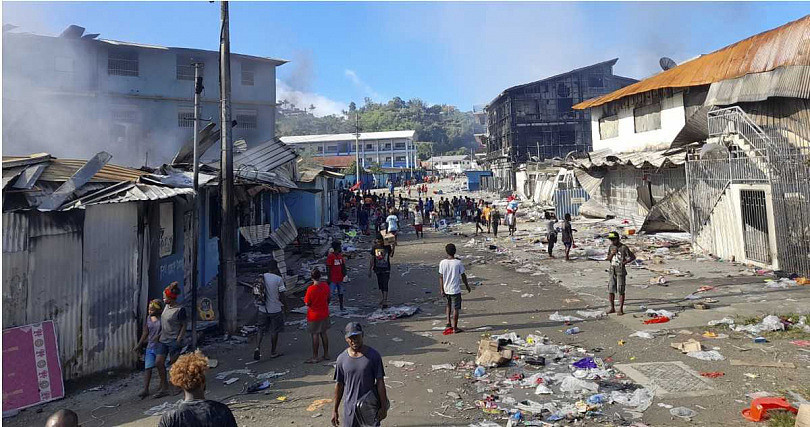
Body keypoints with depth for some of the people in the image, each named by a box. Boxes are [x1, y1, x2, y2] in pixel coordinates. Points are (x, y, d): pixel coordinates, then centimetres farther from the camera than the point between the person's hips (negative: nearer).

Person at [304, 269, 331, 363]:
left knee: (315, 335, 5)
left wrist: (305, 297, 3)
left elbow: (307, 303, -16)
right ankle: (326, 354, 24)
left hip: (314, 316, -5)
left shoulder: (311, 289, -23)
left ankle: (315, 357, 14)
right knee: (323, 334, 16)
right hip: (324, 314, 5)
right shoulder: (325, 286, -6)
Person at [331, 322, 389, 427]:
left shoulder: (373, 356, -9)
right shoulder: (342, 359, -3)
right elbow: (339, 384, 5)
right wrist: (335, 410, 8)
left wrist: (383, 407, -7)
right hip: (350, 407, 2)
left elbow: (380, 382, -6)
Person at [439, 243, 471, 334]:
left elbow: (441, 277, -4)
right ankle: (455, 328, 14)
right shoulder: (458, 263, -13)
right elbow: (463, 276, -4)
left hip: (446, 289, 3)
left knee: (448, 305, 25)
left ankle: (448, 322, 16)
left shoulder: (442, 263, -7)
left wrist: (442, 290, 3)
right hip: (455, 290, -3)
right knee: (456, 308, 7)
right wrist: (467, 286, 10)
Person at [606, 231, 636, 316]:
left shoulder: (624, 247, -11)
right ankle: (612, 308, 17)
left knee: (621, 291, -1)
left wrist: (624, 262, -14)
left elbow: (633, 257, -6)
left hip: (621, 271, -6)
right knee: (610, 290, 6)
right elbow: (608, 259, 12)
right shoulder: (611, 247, 8)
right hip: (612, 271, 6)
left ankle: (621, 309, 7)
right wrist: (612, 254, -7)